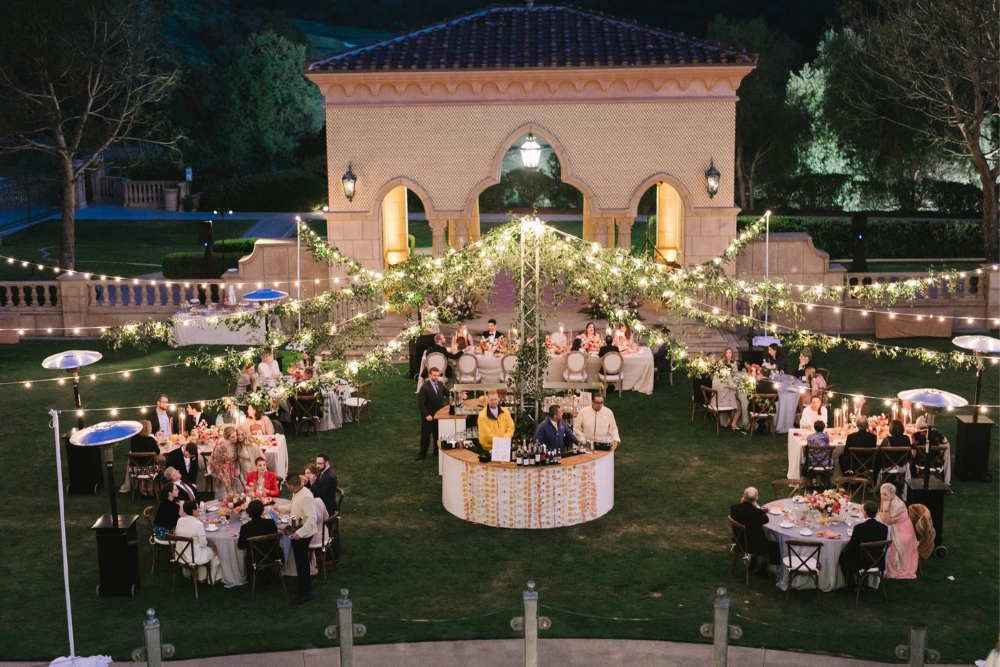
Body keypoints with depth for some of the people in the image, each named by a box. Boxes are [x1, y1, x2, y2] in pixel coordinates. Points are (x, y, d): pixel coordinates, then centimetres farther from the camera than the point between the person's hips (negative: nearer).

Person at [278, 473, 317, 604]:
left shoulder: (306, 497, -29)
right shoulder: (297, 493, 2)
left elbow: (312, 518, -34)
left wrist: (299, 533, -38)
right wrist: (279, 508, 24)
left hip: (303, 535, -9)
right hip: (297, 532, 9)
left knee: (302, 562, 1)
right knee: (301, 560, 22)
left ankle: (305, 593, 13)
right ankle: (306, 584, 39)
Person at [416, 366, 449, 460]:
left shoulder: (440, 384, 1)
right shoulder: (424, 387, -19)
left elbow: (448, 393, 7)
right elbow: (420, 403, -19)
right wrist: (427, 415, -23)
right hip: (428, 416, -6)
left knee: (438, 434, 17)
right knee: (425, 435, 6)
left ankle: (437, 451, 33)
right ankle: (422, 454, 20)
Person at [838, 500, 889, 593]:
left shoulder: (859, 528, -24)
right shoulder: (884, 528, -10)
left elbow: (850, 547, -14)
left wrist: (849, 542, 10)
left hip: (861, 564, -5)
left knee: (843, 555, 24)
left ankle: (851, 587, 28)